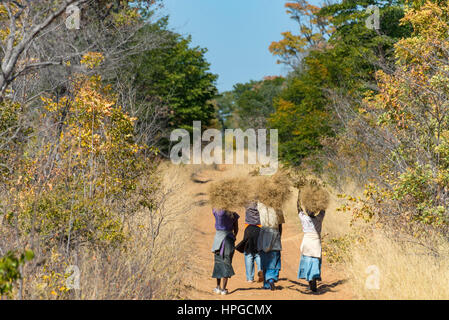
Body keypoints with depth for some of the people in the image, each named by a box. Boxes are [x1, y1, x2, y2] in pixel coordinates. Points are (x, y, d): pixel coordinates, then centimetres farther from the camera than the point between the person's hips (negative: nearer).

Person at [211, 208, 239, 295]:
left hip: (218, 238, -1)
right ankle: (223, 288, -5)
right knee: (226, 263, 3)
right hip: (229, 237, 1)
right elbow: (236, 229, 6)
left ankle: (218, 287, 10)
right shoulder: (234, 214, -3)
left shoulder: (217, 211, -10)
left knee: (218, 263, 12)